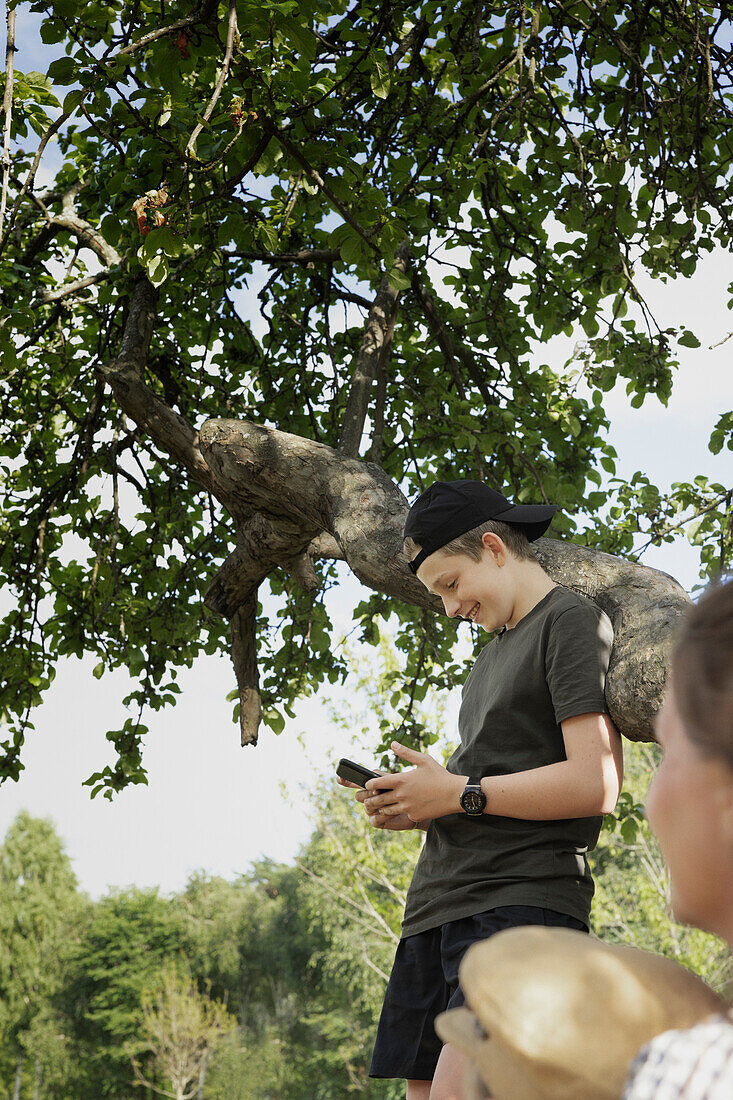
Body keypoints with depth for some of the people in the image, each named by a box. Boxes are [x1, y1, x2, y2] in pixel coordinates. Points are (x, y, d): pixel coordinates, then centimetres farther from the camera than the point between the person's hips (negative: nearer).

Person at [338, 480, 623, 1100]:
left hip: (522, 901, -9)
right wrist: (416, 806, 10)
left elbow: (596, 785, -12)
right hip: (438, 908, 9)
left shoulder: (573, 622, -1)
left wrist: (459, 793, -7)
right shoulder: (496, 648, 27)